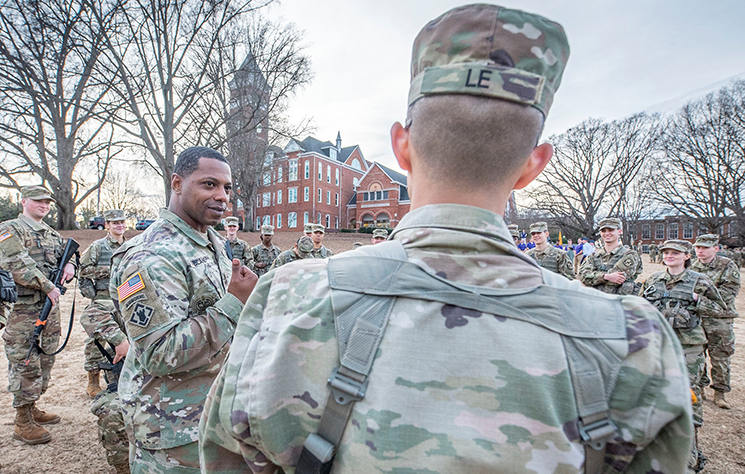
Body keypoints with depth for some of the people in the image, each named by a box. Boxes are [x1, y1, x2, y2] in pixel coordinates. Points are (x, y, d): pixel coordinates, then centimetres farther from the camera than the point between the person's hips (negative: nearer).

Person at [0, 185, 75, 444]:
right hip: (22, 309, -7)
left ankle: (31, 408, 31)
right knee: (25, 365, -1)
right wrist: (48, 286, -21)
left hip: (50, 306, 7)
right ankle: (23, 423, 10)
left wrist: (70, 265, -1)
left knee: (45, 361, 15)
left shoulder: (52, 233, 15)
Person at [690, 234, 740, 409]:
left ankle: (719, 393, 20)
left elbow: (730, 291, -12)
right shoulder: (692, 267, 6)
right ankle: (699, 388, 24)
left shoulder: (728, 266, -2)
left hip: (719, 318, -2)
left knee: (721, 358, 5)